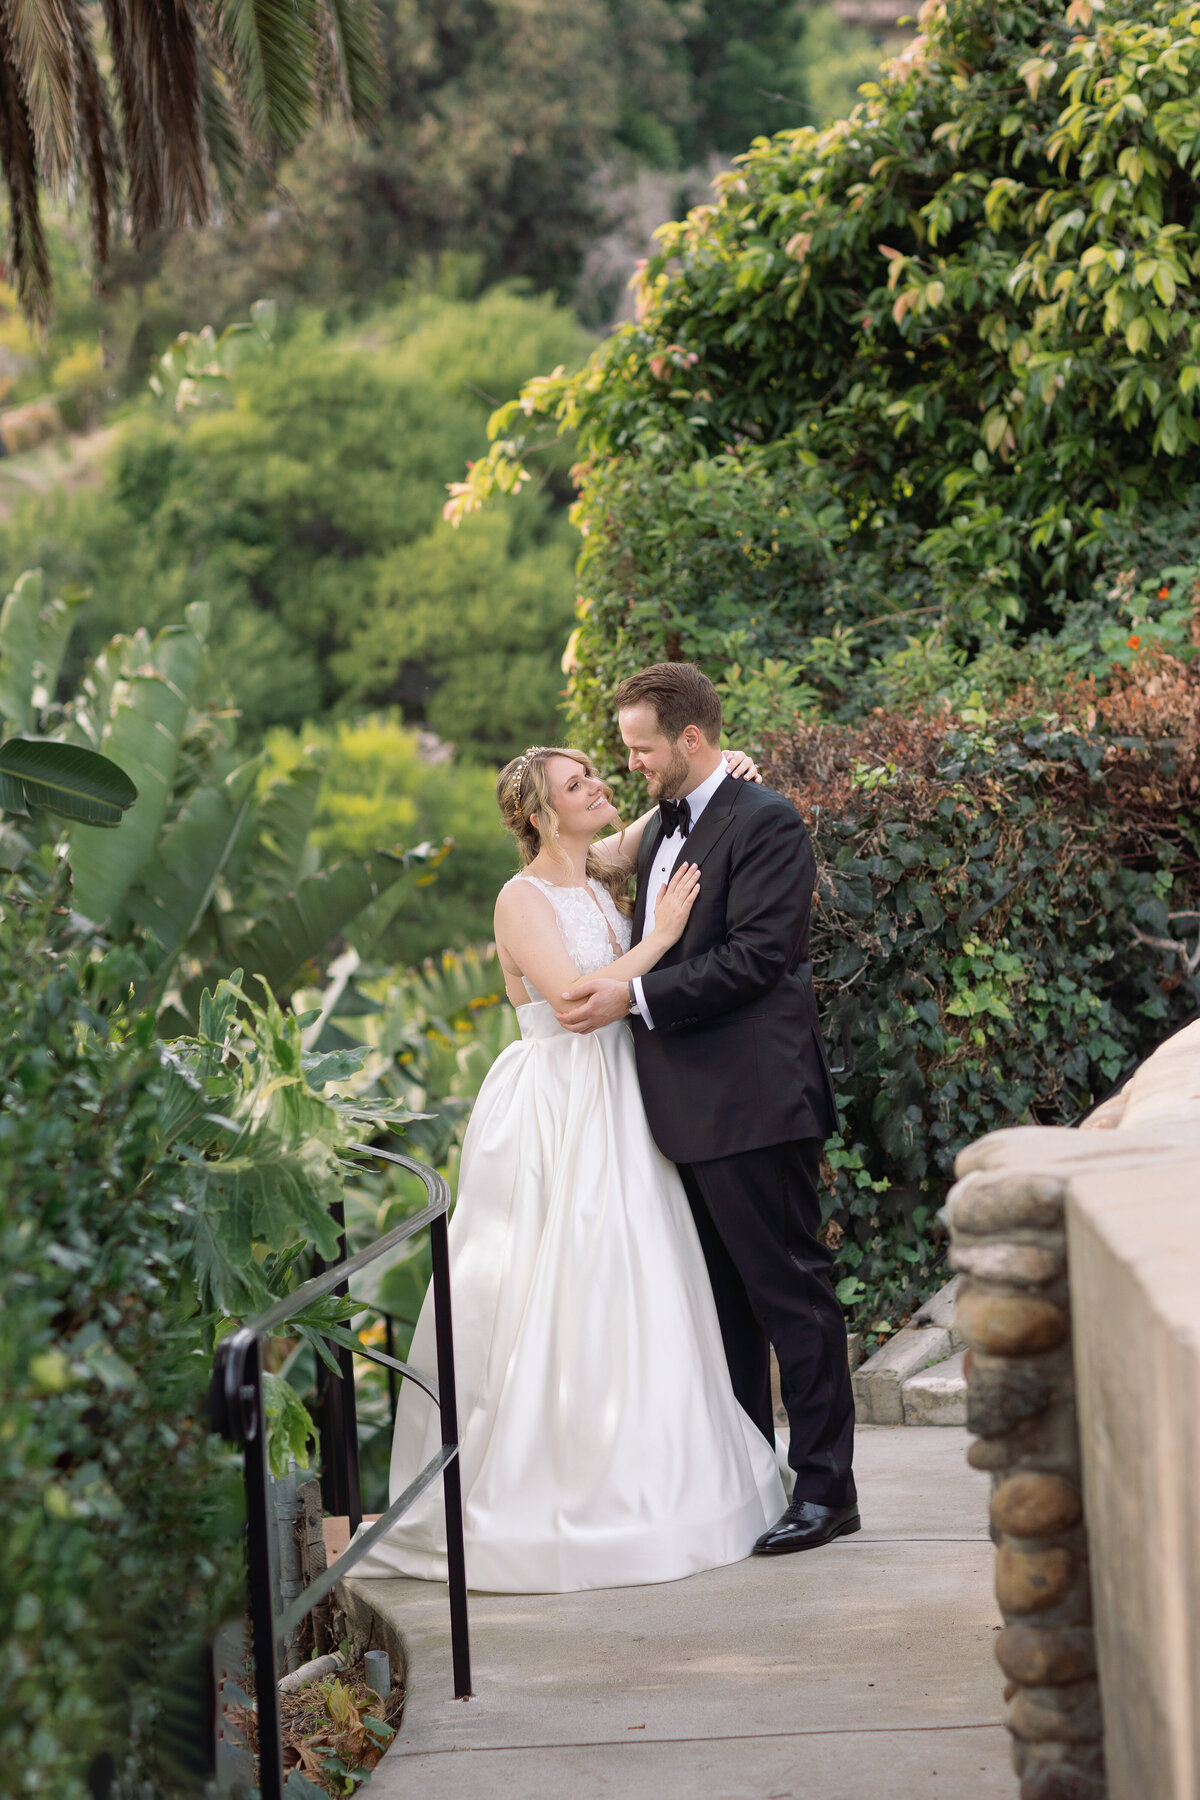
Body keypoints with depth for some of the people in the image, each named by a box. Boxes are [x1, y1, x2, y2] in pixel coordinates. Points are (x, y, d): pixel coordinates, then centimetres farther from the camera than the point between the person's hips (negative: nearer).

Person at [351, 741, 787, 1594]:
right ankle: (545, 1499, 3)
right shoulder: (524, 898, -10)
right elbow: (575, 998, -21)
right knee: (549, 1302, -4)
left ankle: (635, 1484, 17)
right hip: (554, 1114, -7)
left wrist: (715, 771, 7)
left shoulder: (602, 874, 10)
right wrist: (660, 936, -14)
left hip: (615, 1108, 8)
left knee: (631, 1292, 9)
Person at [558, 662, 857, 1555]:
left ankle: (825, 1487, 3)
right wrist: (613, 992, 6)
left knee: (790, 1291, -3)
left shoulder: (765, 821, -11)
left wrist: (634, 996, -19)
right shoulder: (662, 829, 17)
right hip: (687, 1109, 9)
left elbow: (754, 956, -19)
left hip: (754, 1104, -9)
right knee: (725, 1298, 15)